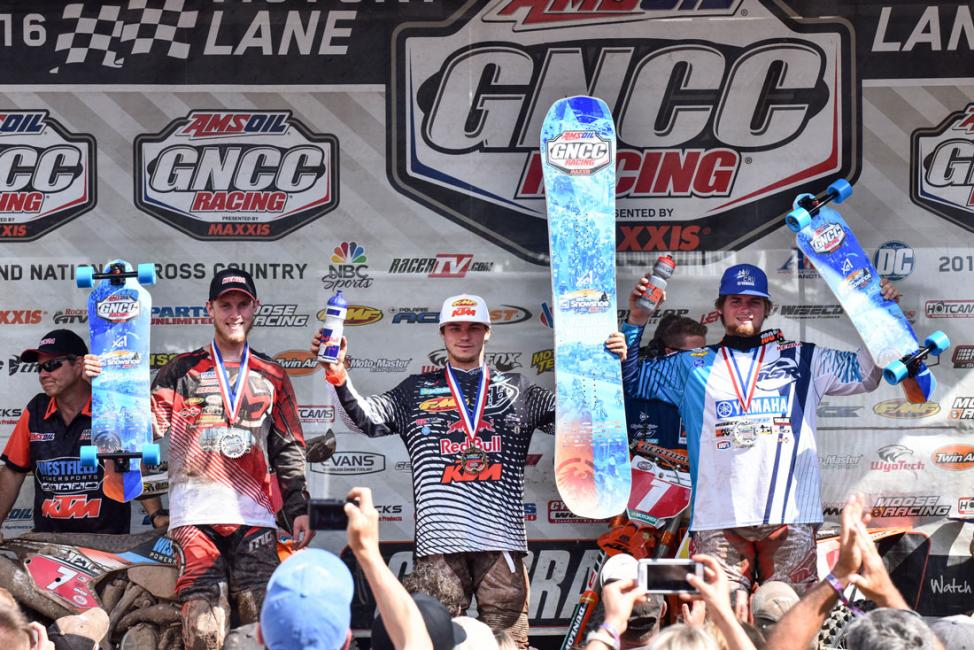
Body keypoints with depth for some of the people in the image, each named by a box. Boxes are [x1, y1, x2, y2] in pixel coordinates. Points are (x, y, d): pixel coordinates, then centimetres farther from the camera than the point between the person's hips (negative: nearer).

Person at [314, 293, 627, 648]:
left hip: (501, 539, 0)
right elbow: (368, 418, 3)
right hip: (439, 540, 0)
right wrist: (339, 377, -14)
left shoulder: (515, 390, 17)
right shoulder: (416, 391, 15)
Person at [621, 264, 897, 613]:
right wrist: (635, 322, 9)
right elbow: (631, 378, 20)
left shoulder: (802, 358, 18)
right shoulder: (693, 366, 18)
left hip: (790, 518, 0)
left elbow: (864, 373, 19)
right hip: (718, 519, 0)